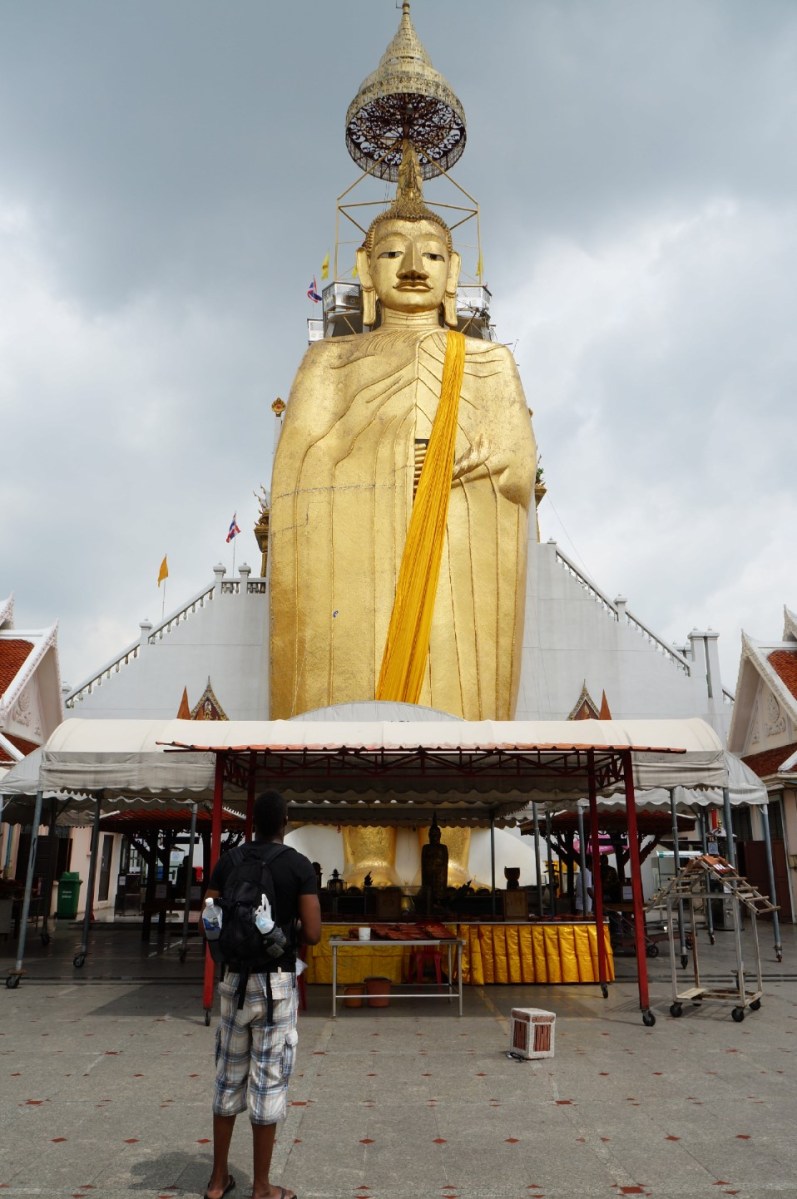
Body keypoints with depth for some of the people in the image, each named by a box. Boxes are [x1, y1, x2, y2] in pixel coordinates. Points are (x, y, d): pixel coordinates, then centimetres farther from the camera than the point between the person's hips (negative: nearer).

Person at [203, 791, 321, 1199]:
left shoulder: (227, 862, 0)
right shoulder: (299, 865, -10)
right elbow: (312, 934, -12)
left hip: (233, 979, 4)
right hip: (276, 981, -4)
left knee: (229, 1078, 16)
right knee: (268, 1081, 5)